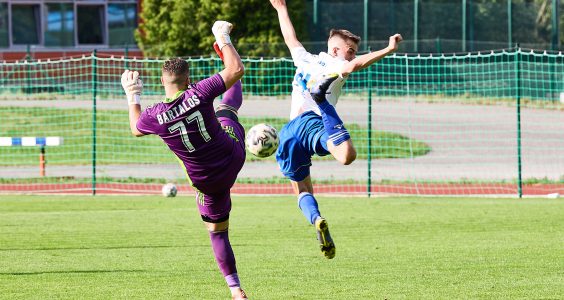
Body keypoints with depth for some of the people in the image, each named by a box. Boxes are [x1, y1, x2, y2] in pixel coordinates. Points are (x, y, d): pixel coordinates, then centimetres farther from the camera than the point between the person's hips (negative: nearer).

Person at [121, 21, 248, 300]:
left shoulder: (154, 116, -21)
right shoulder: (198, 94, -25)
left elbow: (135, 129, 6)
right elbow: (237, 70, -17)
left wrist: (132, 96, 17)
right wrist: (224, 39, -4)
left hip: (208, 181, -1)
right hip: (235, 156, 1)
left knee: (217, 232, 19)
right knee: (227, 107, 30)